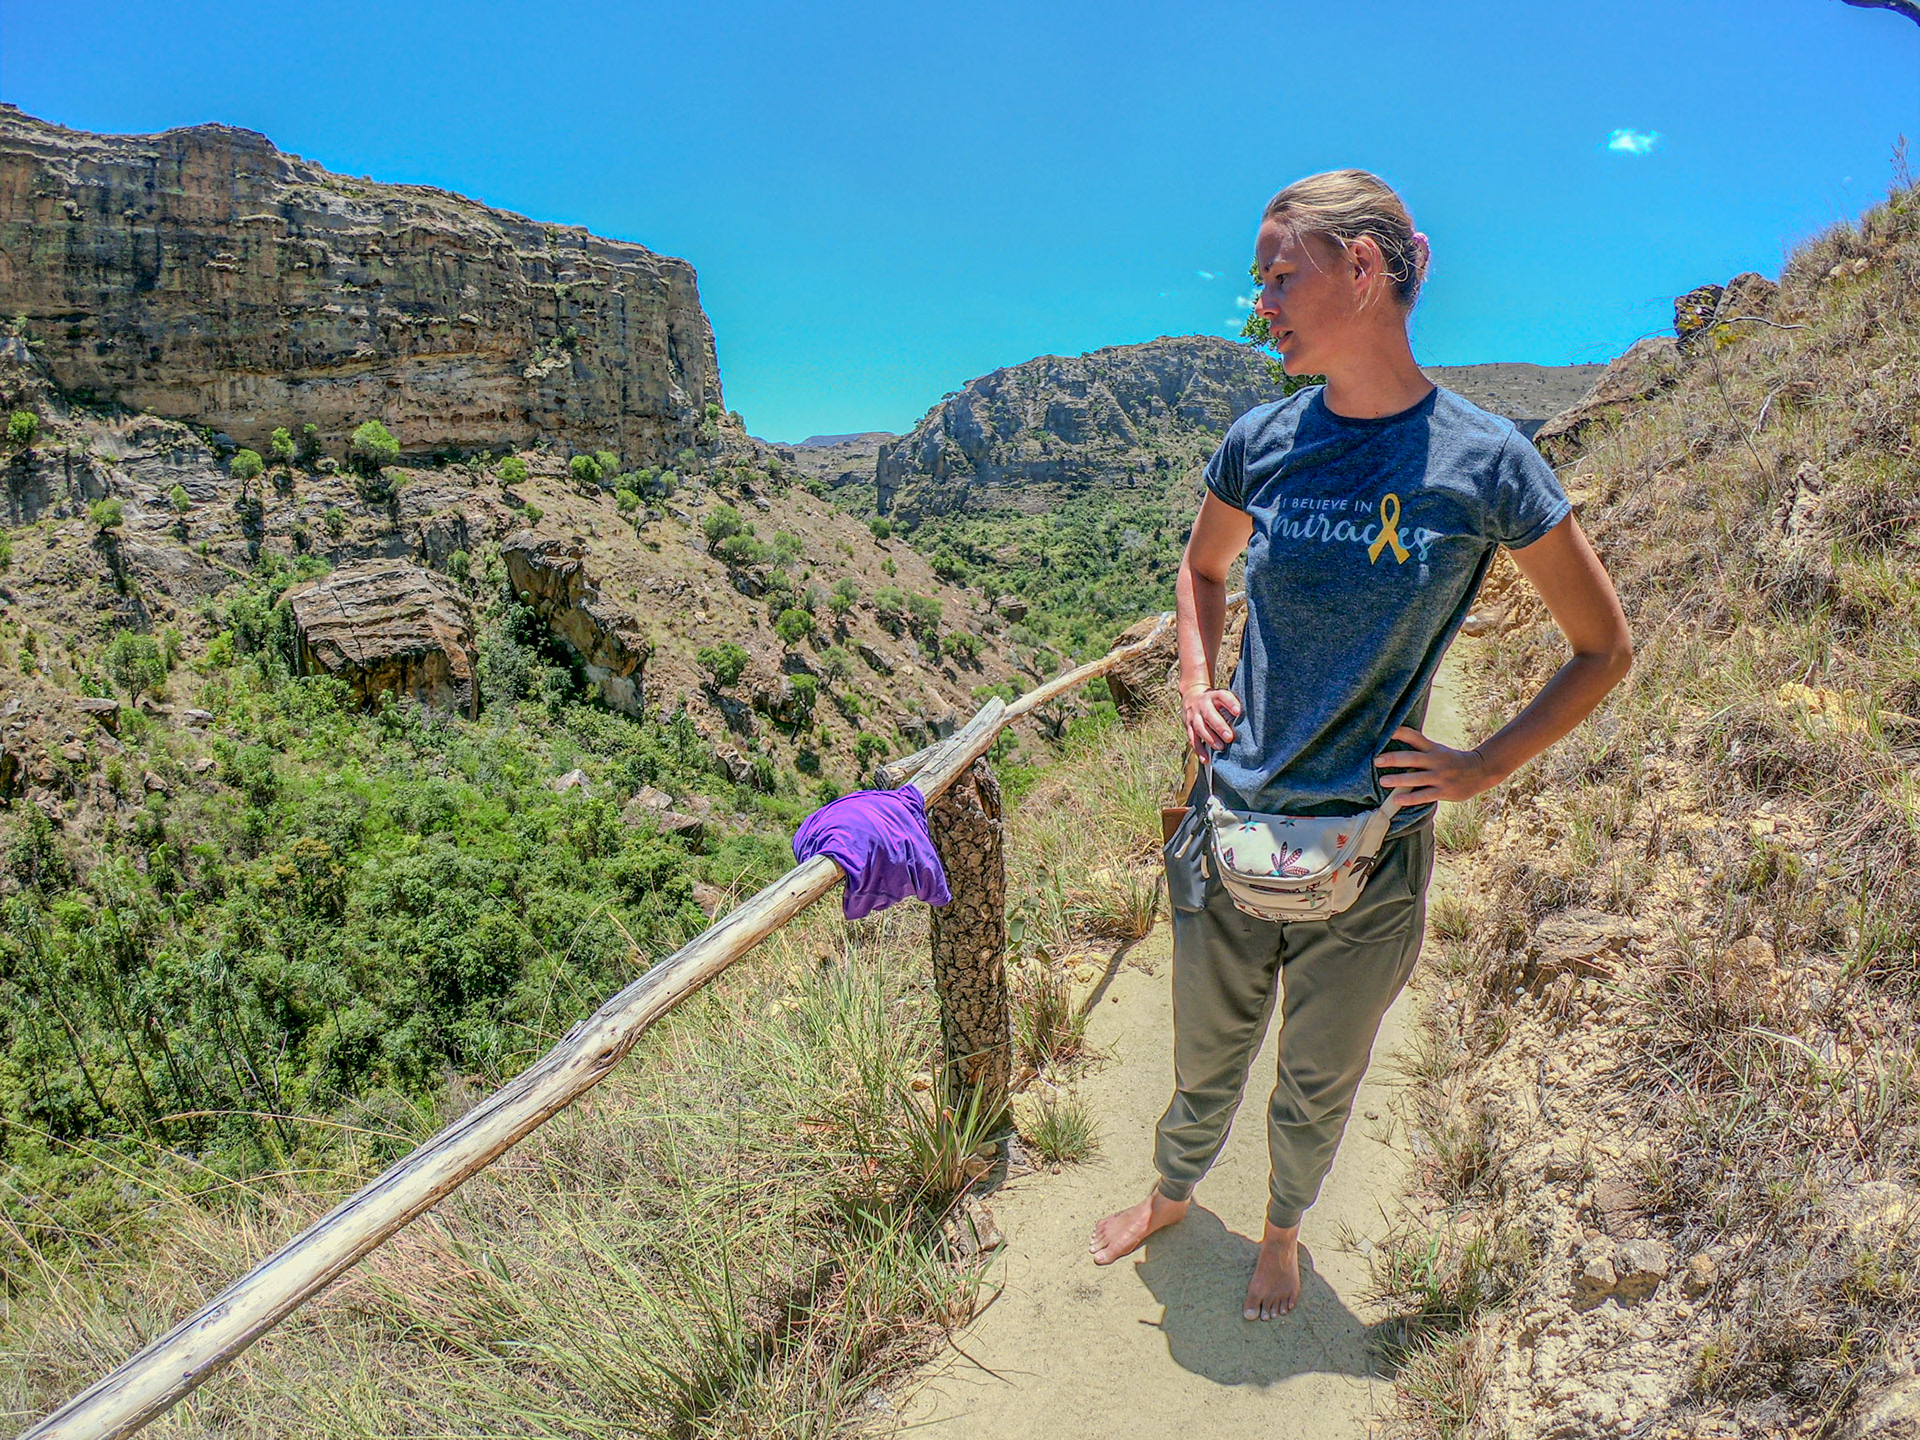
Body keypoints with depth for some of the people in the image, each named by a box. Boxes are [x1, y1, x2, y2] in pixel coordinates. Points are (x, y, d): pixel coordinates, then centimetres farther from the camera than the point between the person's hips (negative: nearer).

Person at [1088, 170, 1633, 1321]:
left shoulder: (1483, 461, -11)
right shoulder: (1262, 443, -3)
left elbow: (1605, 646, 1)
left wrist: (1486, 768, -6)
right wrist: (1196, 683, 4)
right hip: (1232, 831, 2)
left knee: (1318, 1087, 21)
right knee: (1206, 1064, 22)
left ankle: (1285, 1229, 51)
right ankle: (1172, 1194, 53)